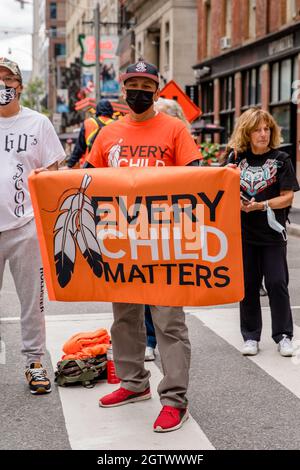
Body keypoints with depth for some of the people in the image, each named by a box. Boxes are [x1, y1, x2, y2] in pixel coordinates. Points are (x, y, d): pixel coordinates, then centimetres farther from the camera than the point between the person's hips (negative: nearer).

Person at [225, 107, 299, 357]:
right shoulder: (236, 158, 5)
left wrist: (259, 205, -18)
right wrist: (237, 203, -13)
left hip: (272, 232, -2)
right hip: (243, 232, 2)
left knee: (277, 284, -1)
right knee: (248, 285, 8)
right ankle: (251, 336, 18)